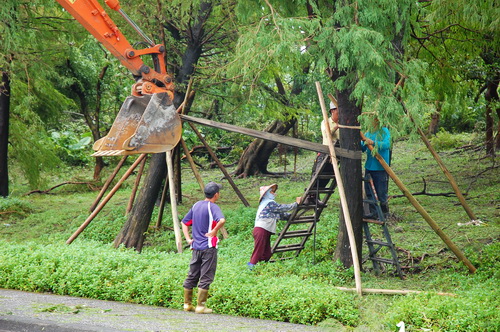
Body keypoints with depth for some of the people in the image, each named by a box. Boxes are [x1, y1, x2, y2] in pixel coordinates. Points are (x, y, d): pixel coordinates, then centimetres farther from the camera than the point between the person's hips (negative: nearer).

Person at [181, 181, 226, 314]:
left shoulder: (196, 205, 11)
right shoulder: (213, 207, -12)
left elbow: (184, 222, 17)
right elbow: (222, 220, -31)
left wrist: (188, 238, 11)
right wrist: (214, 231, -17)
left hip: (196, 246, 7)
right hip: (208, 247, -7)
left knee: (192, 276, 13)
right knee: (206, 277, -1)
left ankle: (187, 304, 18)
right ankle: (201, 306, 0)